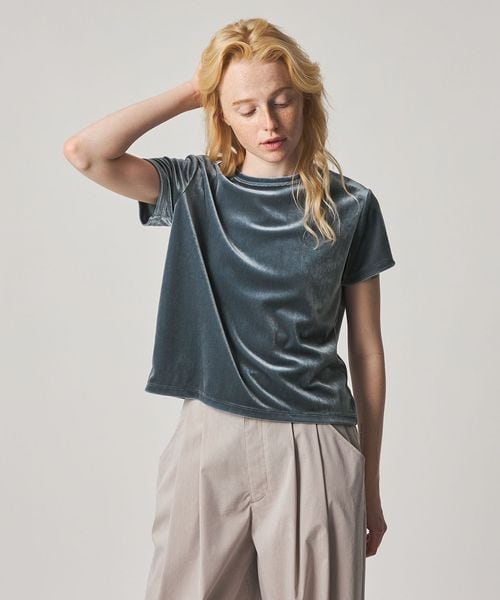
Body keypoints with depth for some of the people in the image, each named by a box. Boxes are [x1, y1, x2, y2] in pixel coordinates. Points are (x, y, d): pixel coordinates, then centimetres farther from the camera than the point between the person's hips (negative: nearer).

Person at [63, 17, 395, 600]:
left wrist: (370, 484, 7)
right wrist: (191, 90, -5)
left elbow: (367, 350, 5)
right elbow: (85, 152, -14)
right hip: (210, 440, 1)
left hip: (315, 447, 0)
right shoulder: (197, 188, 3)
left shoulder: (348, 205, 1)